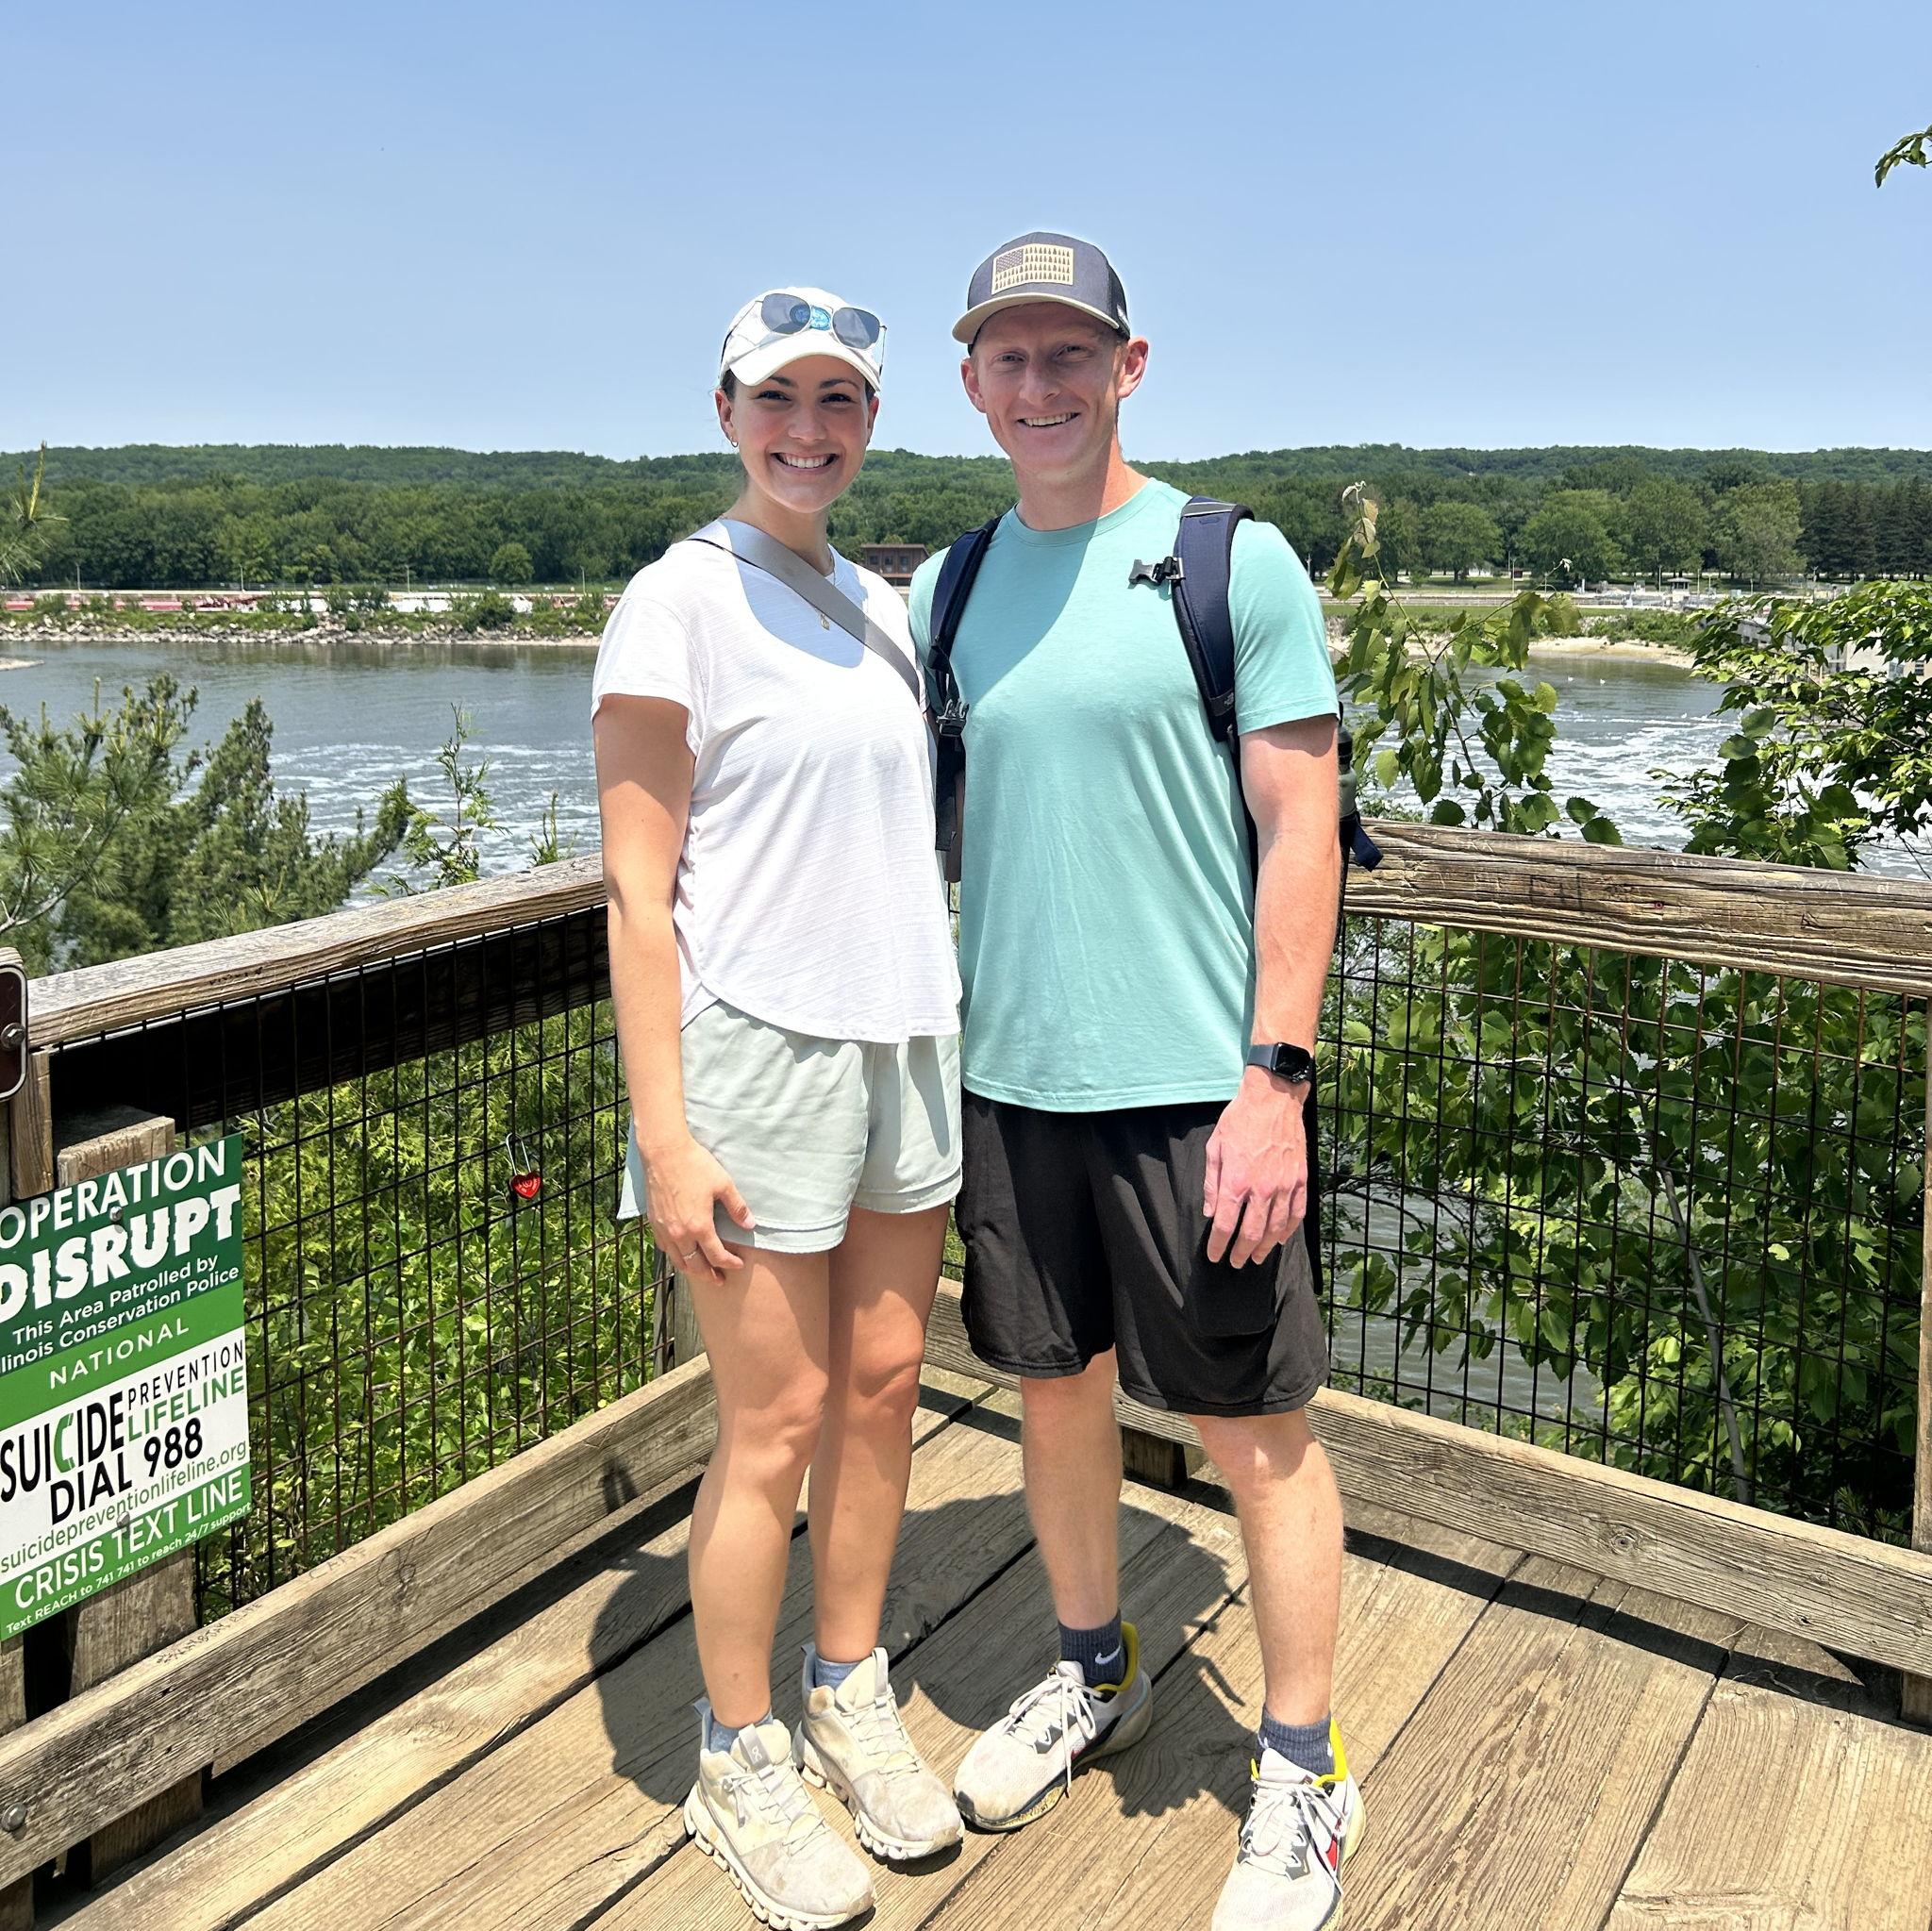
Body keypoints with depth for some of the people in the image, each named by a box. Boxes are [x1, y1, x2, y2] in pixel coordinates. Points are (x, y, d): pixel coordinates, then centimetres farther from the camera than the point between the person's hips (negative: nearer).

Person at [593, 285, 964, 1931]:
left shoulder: (881, 608, 12)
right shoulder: (680, 602, -9)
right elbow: (637, 891, -12)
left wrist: (951, 1048, 14)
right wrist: (665, 1136, -17)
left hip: (905, 1038, 7)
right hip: (756, 1048, -6)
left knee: (883, 1391, 13)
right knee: (779, 1423, 2)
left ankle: (850, 1699, 33)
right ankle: (741, 1763, 22)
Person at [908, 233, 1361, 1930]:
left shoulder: (1235, 562, -5)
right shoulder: (948, 591, 10)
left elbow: (1303, 832, -8)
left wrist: (1274, 1080, -15)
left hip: (1195, 1083, -5)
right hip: (1010, 1075, 5)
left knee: (1256, 1429, 5)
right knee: (1054, 1388, 17)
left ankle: (1304, 1781, 24)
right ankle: (1097, 1675, 41)